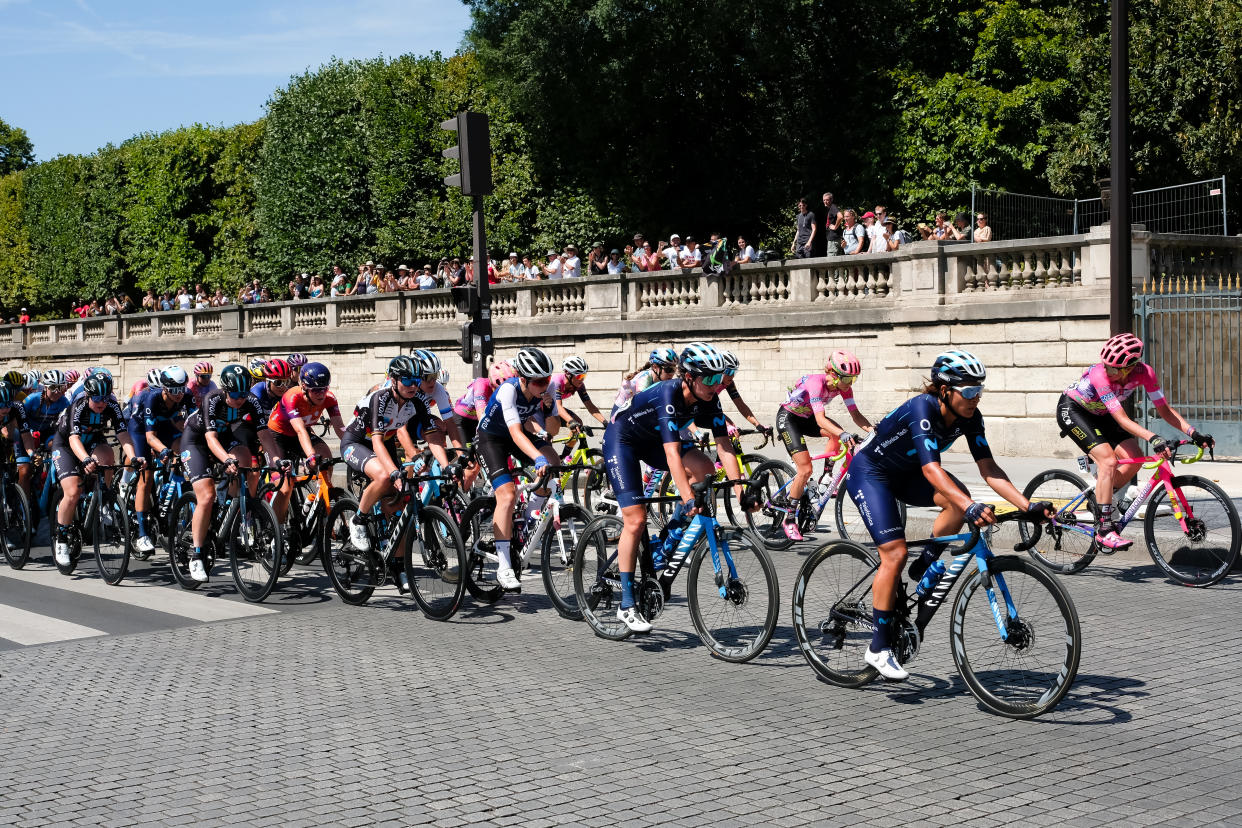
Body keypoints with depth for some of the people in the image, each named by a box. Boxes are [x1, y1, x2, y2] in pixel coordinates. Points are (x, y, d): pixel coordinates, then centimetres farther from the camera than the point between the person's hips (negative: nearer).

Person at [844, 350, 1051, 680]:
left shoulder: (969, 416, -13)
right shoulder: (922, 408, -33)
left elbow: (988, 468, -16)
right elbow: (931, 469, -44)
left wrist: (1028, 506, -27)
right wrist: (972, 507, -56)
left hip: (905, 473, 6)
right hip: (869, 471, -6)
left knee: (959, 499, -23)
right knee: (895, 554, -17)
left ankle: (924, 568, -1)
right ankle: (879, 648, -7)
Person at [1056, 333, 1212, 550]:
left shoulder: (1144, 372, -21)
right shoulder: (1100, 374, -36)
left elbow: (1164, 410, -13)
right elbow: (1122, 419, -39)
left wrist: (1194, 433, -24)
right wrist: (1153, 438, -51)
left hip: (1099, 414, 6)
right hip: (1072, 410, -6)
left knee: (1134, 459, -11)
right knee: (1109, 460, -23)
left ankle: (1099, 499, 10)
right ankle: (1104, 529, -19)